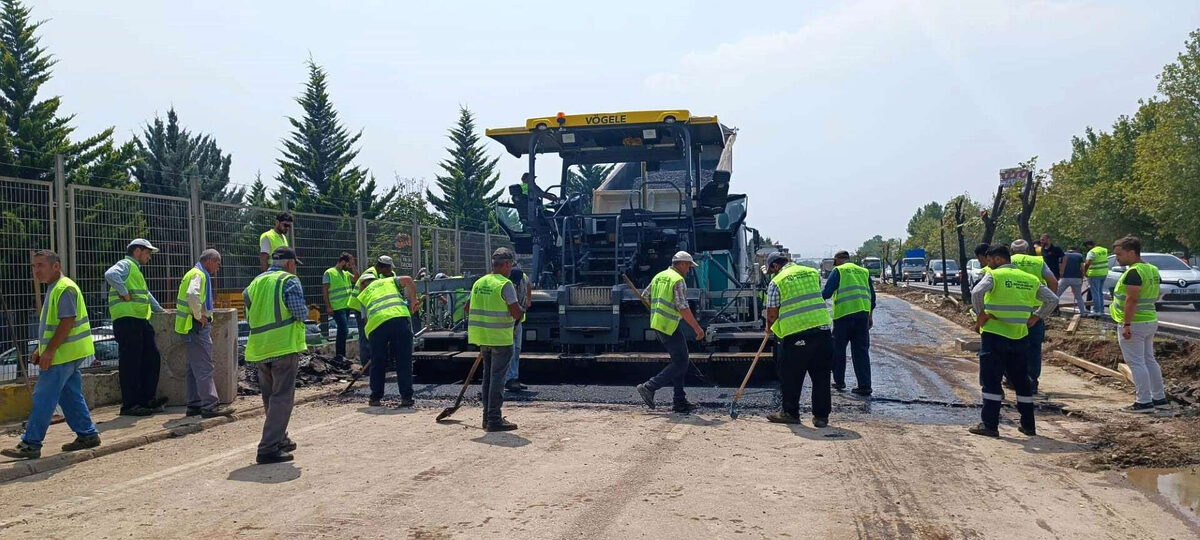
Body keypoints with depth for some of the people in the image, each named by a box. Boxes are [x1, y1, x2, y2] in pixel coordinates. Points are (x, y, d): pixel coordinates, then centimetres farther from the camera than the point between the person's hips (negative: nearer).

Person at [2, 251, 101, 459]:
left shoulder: (65, 289, -15)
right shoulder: (53, 288, 17)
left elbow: (67, 322, -22)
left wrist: (50, 350, -21)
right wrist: (41, 349, 19)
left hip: (63, 355, -10)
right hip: (68, 354, 10)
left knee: (43, 398, -6)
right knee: (71, 396, 13)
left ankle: (30, 444, -1)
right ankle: (88, 435, 17)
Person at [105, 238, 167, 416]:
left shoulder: (136, 269, 28)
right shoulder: (125, 265, -4)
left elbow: (146, 294, 39)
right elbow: (110, 275, -27)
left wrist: (160, 310, 43)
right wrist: (125, 293, -20)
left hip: (140, 321, 10)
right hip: (127, 320, -10)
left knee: (152, 358, 10)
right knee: (130, 362, -7)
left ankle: (147, 400, 16)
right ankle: (129, 405, -3)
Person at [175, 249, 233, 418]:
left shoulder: (195, 274, 21)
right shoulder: (198, 275, -12)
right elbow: (192, 294, -31)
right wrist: (199, 316, -21)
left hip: (194, 328, 11)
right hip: (197, 327, -11)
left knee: (194, 368, 13)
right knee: (204, 367, -11)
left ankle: (194, 404, 18)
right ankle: (210, 405, -12)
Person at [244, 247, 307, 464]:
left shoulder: (255, 283, 15)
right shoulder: (289, 281, -5)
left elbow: (248, 317, 17)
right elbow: (300, 313, -14)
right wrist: (302, 314, 7)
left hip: (259, 348, 7)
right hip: (284, 347, -7)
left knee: (270, 397, 19)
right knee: (282, 397, -4)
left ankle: (280, 440, 31)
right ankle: (269, 448, -9)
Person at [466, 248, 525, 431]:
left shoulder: (479, 283, 8)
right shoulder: (505, 285, -15)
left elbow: (468, 308, 16)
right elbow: (517, 313, -19)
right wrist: (522, 310, 2)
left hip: (482, 337, 8)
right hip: (501, 339, -8)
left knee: (488, 376, 16)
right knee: (497, 378, -3)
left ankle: (488, 417, 23)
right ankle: (494, 420, -2)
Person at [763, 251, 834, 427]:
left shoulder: (776, 282, -1)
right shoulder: (812, 272, 13)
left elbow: (772, 313, -1)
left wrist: (769, 327, 20)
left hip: (794, 334, -4)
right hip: (822, 329, 5)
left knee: (790, 376, 10)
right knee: (821, 376, 11)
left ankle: (790, 413, 19)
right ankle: (821, 416, 14)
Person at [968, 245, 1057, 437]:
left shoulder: (994, 276, -7)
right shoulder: (1029, 279, 10)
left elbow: (976, 293, -25)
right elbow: (1052, 300, 8)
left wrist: (981, 314, -13)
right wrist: (1035, 317, 9)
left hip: (994, 335, -5)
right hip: (1019, 337, 5)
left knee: (991, 381, -2)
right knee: (1022, 381, 15)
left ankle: (989, 425, -3)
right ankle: (1028, 425, 22)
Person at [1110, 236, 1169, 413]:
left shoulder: (1134, 272, -18)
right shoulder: (1152, 269, 13)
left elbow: (1132, 300, -24)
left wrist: (1126, 324, -24)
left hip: (1135, 323, -10)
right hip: (1151, 320, 10)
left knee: (1136, 363, -4)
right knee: (1149, 360, 17)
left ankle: (1144, 402, -1)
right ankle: (1160, 398, 23)